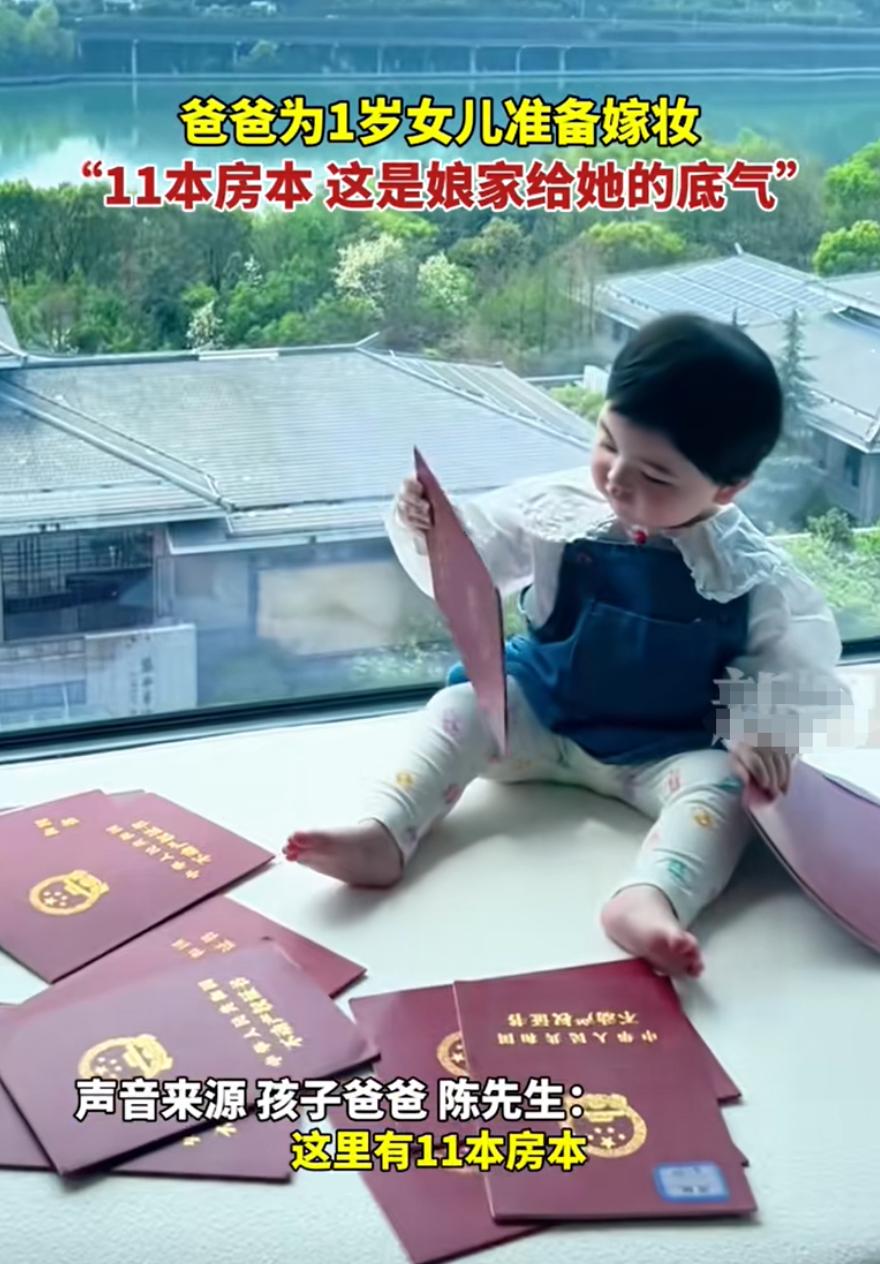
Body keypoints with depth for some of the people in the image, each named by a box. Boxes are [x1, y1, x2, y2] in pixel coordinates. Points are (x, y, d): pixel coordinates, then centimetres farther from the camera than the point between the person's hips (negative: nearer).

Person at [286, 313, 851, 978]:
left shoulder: (753, 575, -16)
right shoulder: (557, 507, -10)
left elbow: (800, 667, -7)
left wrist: (761, 731, -25)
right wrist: (424, 533, -23)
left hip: (668, 750, -3)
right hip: (542, 713, 3)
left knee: (725, 785, -30)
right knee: (463, 704, -18)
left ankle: (648, 898, -56)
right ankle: (384, 834, -29)